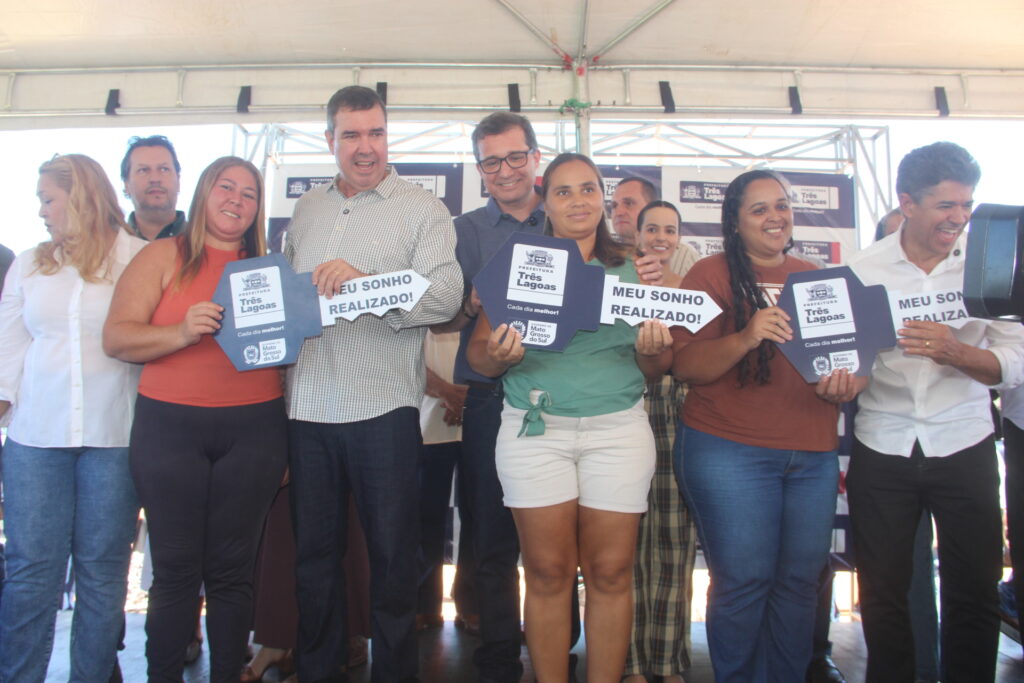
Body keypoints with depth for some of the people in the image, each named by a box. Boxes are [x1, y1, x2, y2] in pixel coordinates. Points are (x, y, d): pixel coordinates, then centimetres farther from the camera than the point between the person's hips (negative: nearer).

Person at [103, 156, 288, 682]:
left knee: (232, 569, 7)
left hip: (253, 429, 2)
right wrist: (182, 333, -18)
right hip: (170, 426, -1)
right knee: (175, 569, 4)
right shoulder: (164, 257, 6)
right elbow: (116, 338, -3)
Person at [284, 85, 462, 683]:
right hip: (309, 407, 5)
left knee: (393, 557, 7)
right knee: (314, 554, 16)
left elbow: (447, 294, -15)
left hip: (383, 406, -4)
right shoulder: (307, 209, 16)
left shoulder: (422, 208, -1)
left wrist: (365, 281, -26)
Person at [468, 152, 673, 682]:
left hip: (618, 430, 1)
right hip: (535, 429, -1)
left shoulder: (632, 270, 10)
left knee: (611, 573, 3)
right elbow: (478, 356, 5)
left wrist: (654, 350, -10)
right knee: (548, 573, 3)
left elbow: (658, 370, 12)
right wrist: (499, 356, -17)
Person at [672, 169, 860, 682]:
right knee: (744, 579, -2)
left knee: (800, 578, 8)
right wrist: (746, 338, -24)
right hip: (729, 452, -5)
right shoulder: (711, 274, -1)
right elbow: (685, 366, -9)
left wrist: (845, 385, -1)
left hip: (813, 455, 5)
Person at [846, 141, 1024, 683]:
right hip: (881, 449, 0)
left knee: (974, 593, 8)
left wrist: (953, 352, -25)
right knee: (881, 594, 9)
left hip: (964, 446, 0)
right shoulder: (863, 268, -2)